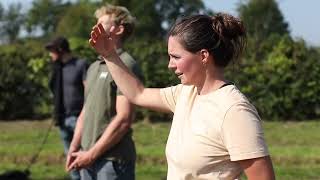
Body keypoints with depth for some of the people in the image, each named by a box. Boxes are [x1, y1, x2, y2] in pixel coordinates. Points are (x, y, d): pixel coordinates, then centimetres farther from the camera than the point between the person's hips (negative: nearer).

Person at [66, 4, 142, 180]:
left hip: (113, 159, -8)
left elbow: (124, 119, -17)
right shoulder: (94, 67, 15)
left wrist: (92, 154, -15)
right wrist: (74, 148, 10)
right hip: (88, 158, 8)